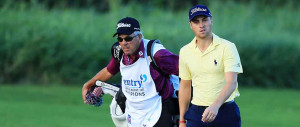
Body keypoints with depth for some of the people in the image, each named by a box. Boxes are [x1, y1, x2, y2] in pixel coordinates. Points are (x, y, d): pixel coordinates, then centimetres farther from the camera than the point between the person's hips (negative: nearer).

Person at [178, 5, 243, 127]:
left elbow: (231, 83, -18)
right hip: (196, 113, 3)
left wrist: (215, 106, -35)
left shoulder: (227, 47, -8)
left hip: (226, 112, -3)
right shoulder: (185, 51, 7)